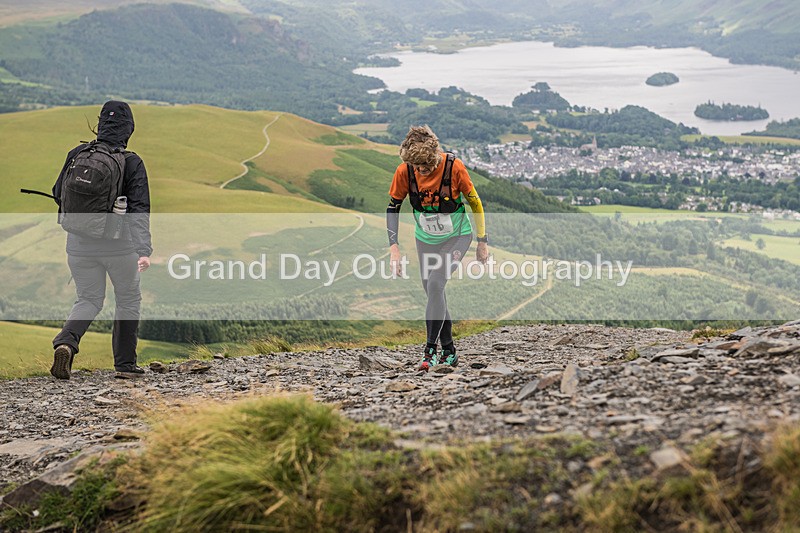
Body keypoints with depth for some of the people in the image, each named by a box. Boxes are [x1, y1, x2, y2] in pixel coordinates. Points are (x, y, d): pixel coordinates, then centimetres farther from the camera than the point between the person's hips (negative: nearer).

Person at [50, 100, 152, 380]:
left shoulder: (77, 154, -1)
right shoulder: (132, 163, -10)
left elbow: (58, 194, 10)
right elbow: (140, 209, -19)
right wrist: (144, 250, -25)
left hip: (79, 244, 3)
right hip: (118, 244, -3)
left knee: (89, 299, 18)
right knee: (129, 299, 18)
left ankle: (65, 342, -9)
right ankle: (125, 363, 21)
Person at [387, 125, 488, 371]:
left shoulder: (454, 167, -24)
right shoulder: (404, 171, -17)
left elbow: (475, 203, -11)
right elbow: (393, 207, -4)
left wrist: (482, 242, -5)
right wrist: (394, 246, -13)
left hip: (456, 236, -4)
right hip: (426, 240, 4)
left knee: (435, 284, -23)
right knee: (434, 294, 7)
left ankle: (431, 350, -19)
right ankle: (449, 352, 23)